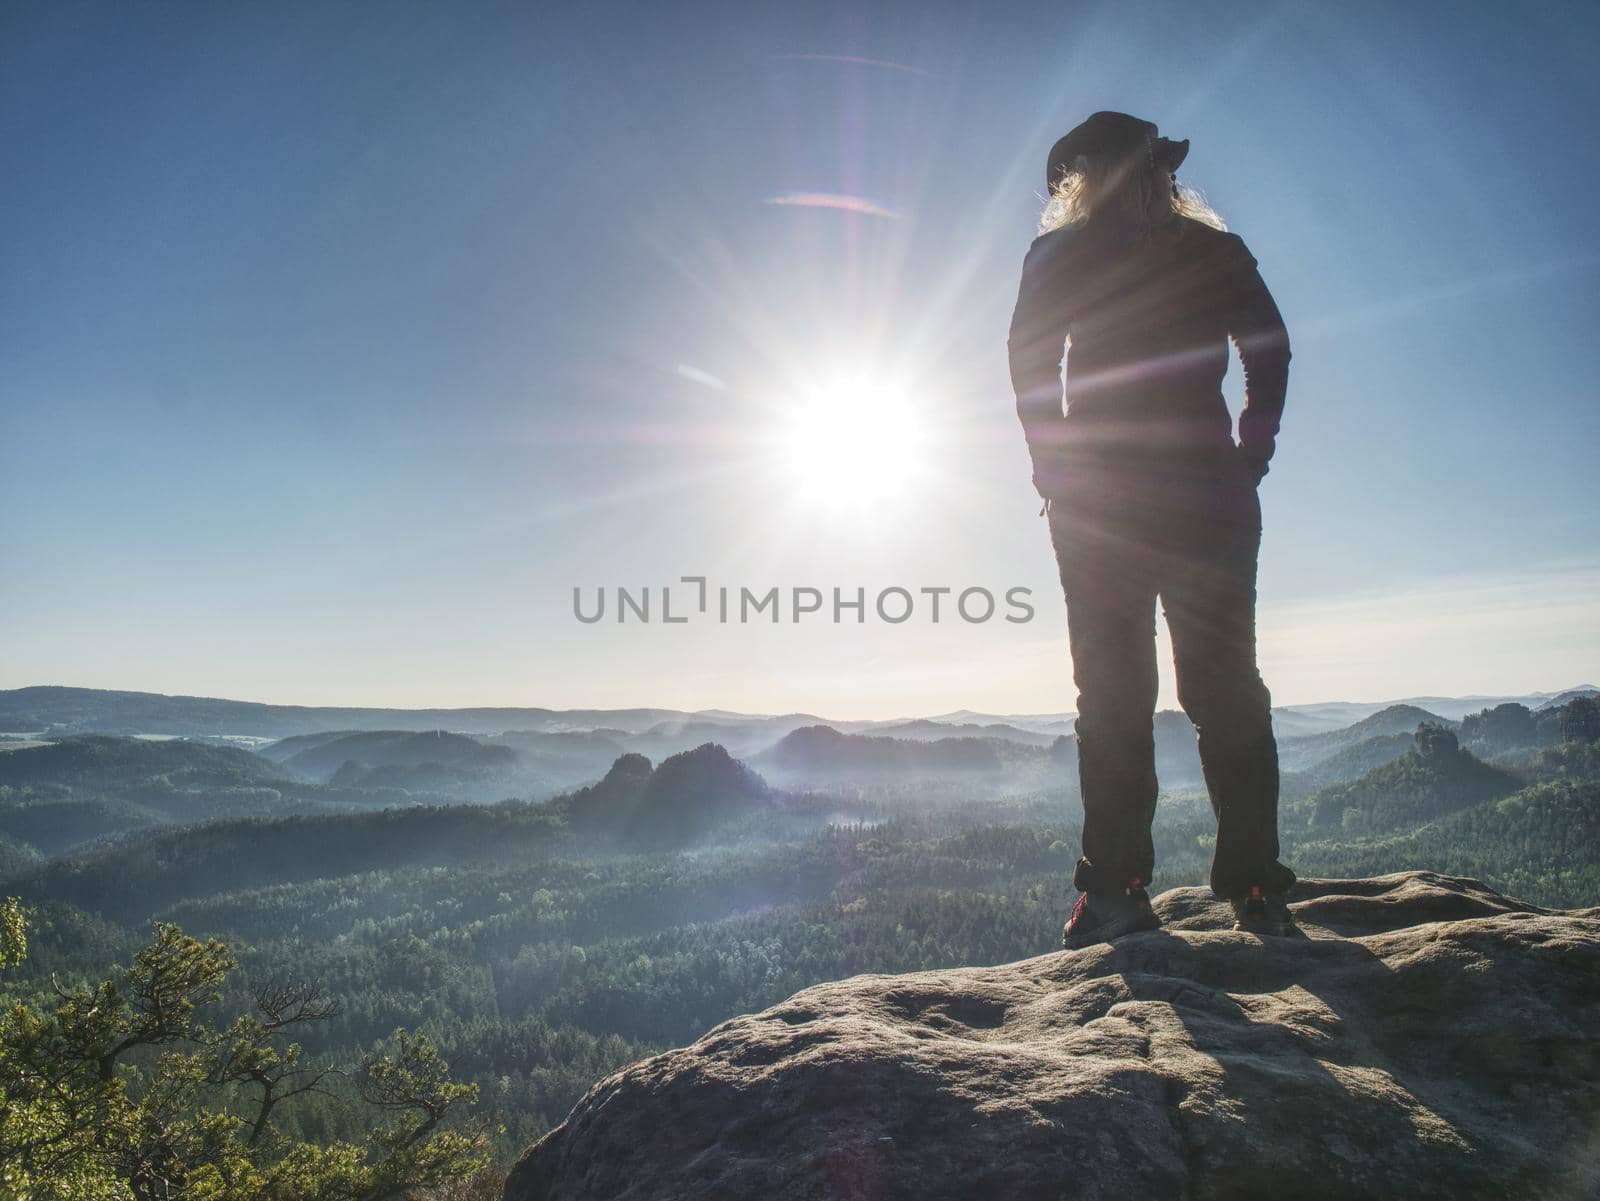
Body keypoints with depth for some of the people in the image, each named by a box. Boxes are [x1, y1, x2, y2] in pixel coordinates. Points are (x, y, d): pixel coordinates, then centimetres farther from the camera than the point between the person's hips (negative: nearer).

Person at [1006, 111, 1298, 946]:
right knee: (1226, 690, 3)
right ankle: (1255, 890, 3)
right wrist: (1246, 464, 1)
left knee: (1111, 697, 0)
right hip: (1206, 492, 1)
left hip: (1100, 499, -1)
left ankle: (1116, 889, 1)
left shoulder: (1059, 257, 8)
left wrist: (1056, 474, -2)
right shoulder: (1217, 251, 13)